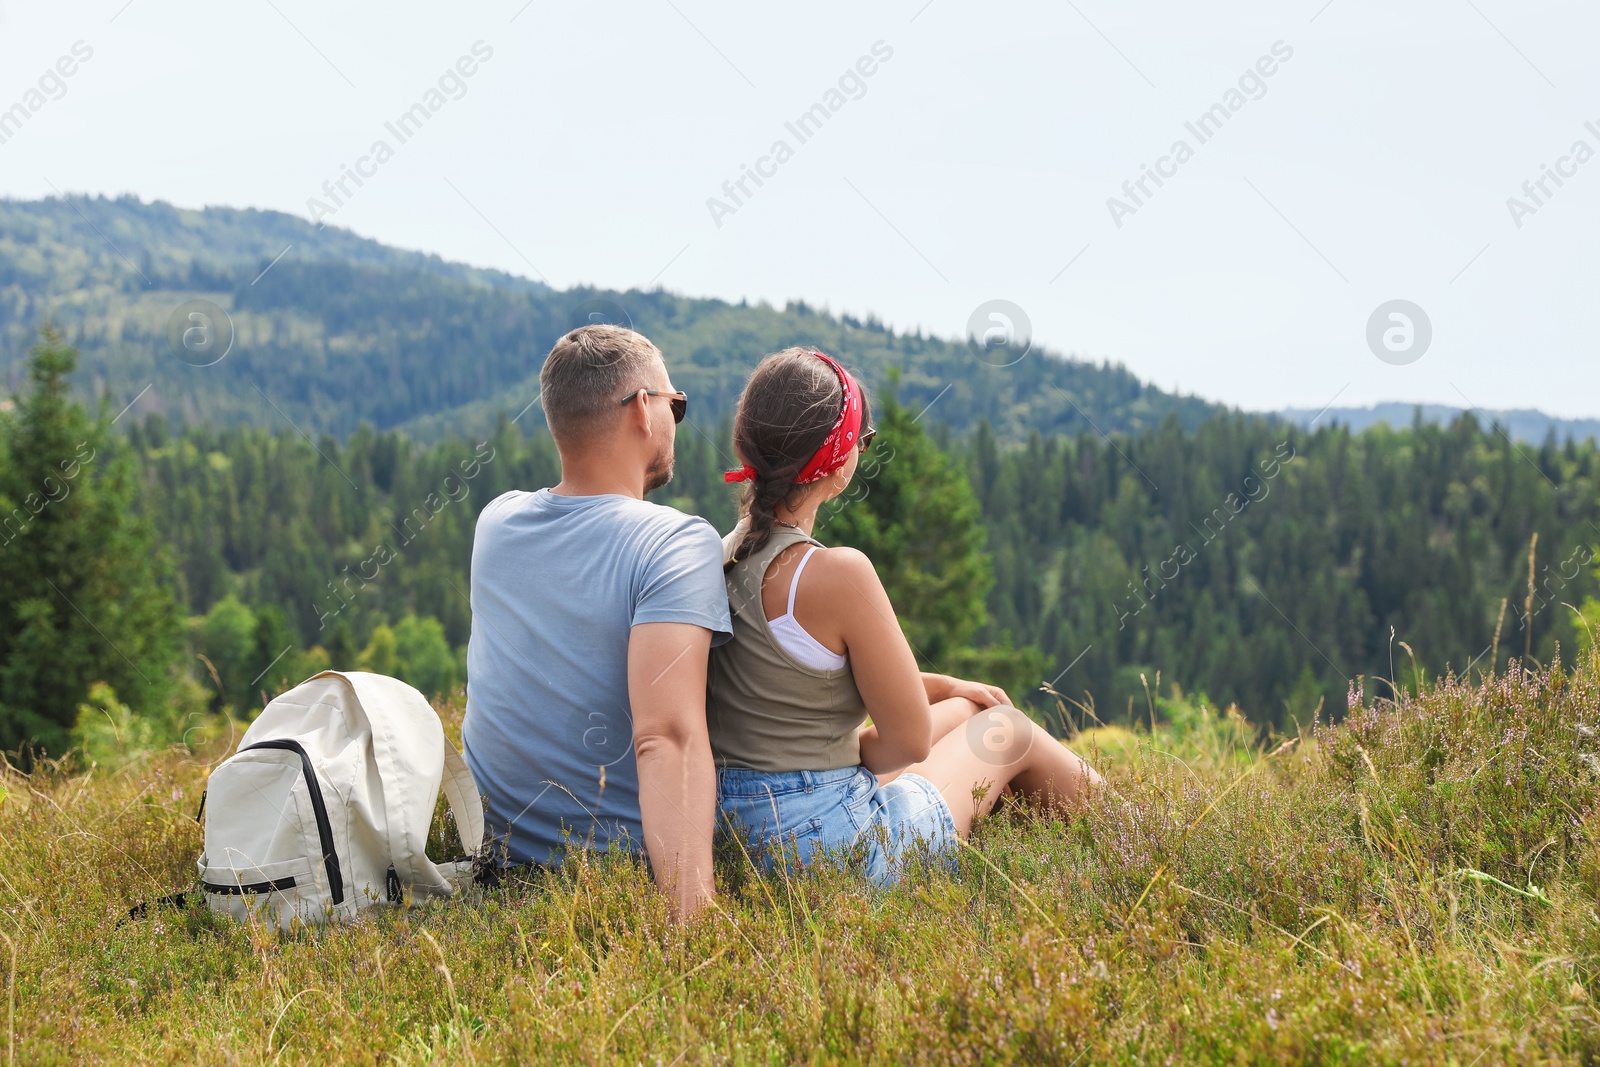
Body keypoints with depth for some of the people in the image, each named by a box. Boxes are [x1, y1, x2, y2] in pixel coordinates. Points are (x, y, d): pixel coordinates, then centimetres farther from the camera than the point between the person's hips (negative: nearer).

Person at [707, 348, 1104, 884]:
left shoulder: (724, 555, 1)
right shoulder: (838, 573, -25)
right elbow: (910, 741, -15)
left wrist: (945, 686, 20)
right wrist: (853, 754, 5)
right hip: (832, 839, -8)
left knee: (966, 708, 28)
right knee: (1008, 730, 18)